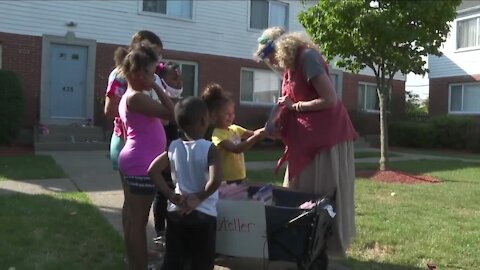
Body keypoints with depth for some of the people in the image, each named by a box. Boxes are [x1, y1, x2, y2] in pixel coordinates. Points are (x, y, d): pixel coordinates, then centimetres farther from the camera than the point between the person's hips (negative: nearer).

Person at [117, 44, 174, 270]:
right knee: (139, 220, -3)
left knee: (132, 218, 15)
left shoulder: (128, 97, 16)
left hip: (133, 162, 10)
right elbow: (171, 113, -18)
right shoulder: (136, 98, -16)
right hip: (141, 166, -10)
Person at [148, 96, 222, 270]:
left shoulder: (173, 147, 0)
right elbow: (215, 180, -27)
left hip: (175, 212, 5)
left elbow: (152, 171, -4)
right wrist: (199, 198, -13)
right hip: (203, 215, -4)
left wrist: (171, 195, -4)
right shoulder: (210, 149, -14)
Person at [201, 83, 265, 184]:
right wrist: (255, 138, -34)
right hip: (226, 180, -8)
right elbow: (236, 149, -29)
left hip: (239, 177, 8)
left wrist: (264, 130, -14)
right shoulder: (218, 134, -18)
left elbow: (252, 133, 6)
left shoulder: (234, 128, 6)